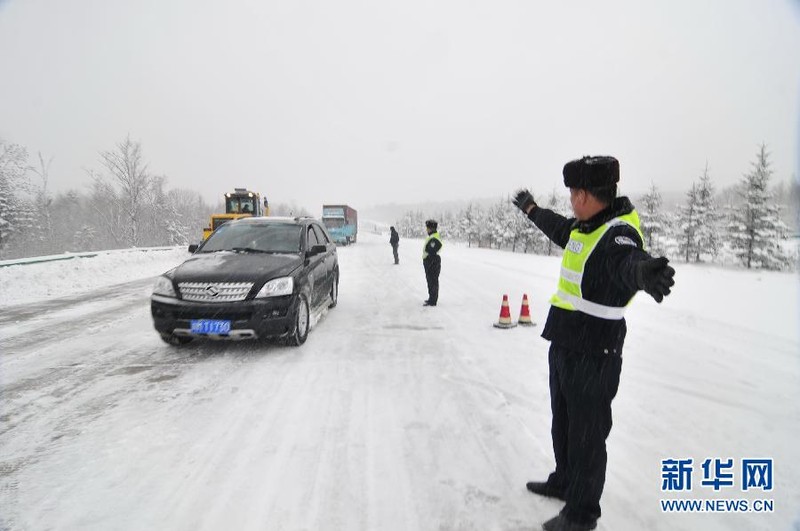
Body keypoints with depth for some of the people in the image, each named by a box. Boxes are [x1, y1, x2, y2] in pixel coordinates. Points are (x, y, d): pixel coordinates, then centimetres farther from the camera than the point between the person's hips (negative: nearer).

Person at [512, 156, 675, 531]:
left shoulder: (618, 232, -22)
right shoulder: (584, 226, 7)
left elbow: (627, 260, -44)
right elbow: (559, 229, 30)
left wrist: (643, 271, -68)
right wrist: (532, 209, 46)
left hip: (594, 354, -9)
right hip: (564, 344, 10)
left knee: (586, 434, 6)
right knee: (563, 423, 25)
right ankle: (564, 482, 46)